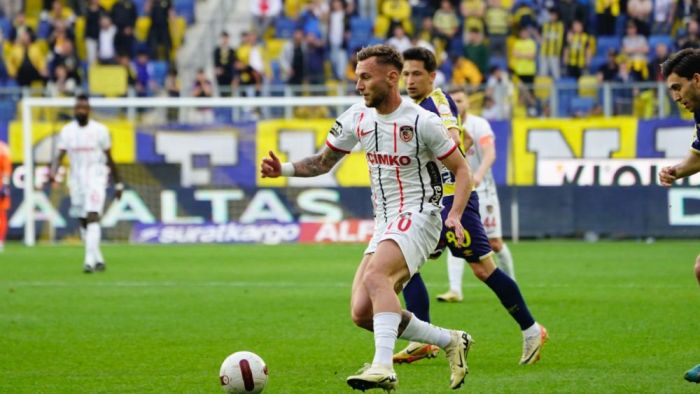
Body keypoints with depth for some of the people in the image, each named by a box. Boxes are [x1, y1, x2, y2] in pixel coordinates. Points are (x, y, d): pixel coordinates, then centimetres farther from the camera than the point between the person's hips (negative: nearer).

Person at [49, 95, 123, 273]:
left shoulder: (99, 130, -3)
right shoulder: (67, 131, 4)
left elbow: (109, 159, 4)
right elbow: (60, 156, -1)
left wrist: (118, 183, 8)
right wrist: (53, 172, -21)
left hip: (96, 179, -4)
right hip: (76, 180, 4)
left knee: (92, 217, -18)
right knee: (83, 222, 10)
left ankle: (90, 260, -25)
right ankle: (98, 259, 25)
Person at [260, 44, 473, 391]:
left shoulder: (421, 122, -10)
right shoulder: (357, 118, 7)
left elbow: (462, 170, -3)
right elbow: (323, 162, 16)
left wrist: (455, 215, -18)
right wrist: (283, 169, -2)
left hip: (417, 216, -7)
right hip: (384, 225, 7)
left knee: (376, 276, -34)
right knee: (362, 313, -4)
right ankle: (451, 342, 11)